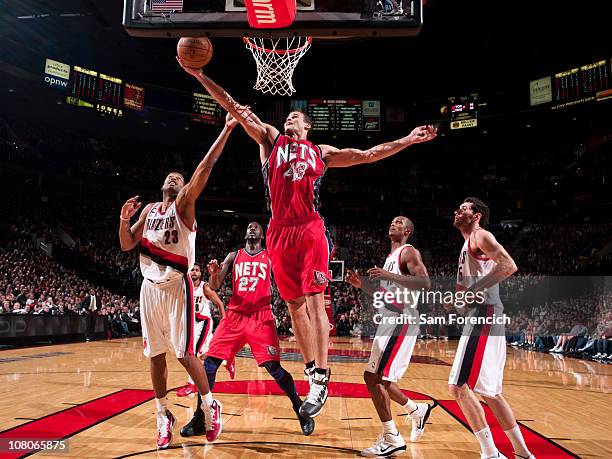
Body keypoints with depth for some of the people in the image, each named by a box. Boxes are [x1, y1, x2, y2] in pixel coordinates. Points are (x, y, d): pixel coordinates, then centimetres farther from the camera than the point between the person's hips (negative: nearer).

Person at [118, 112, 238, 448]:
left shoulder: (184, 203, 0)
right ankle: (163, 415, 21)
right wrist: (124, 218, -3)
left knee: (184, 353, -7)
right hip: (150, 287, 6)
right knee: (155, 353, 8)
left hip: (176, 287, -5)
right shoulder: (149, 210, 16)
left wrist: (226, 130, -21)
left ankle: (210, 405, 11)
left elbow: (205, 167, -13)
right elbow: (127, 245, 15)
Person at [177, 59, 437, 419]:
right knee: (294, 303, 6)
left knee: (315, 300, -10)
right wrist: (200, 76, 8)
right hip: (279, 230, 2)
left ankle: (321, 379, -10)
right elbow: (234, 107, 13)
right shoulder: (271, 138, 19)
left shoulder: (322, 153, 19)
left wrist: (408, 140, 15)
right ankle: (311, 369, 19)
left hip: (311, 229, -2)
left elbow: (368, 155, 19)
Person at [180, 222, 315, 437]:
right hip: (235, 315, 3)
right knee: (210, 362, -5)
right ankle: (199, 418, 7)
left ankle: (302, 412, 7)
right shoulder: (233, 256, 13)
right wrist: (213, 274, -15)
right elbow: (215, 286, 8)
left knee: (273, 367, -10)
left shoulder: (271, 257, 7)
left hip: (261, 317, -2)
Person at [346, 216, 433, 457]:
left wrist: (389, 275, -26)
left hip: (401, 321, -10)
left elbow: (425, 283, -22)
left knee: (373, 377, -14)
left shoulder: (409, 252, -6)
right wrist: (362, 285, 12)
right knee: (379, 378, 14)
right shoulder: (391, 257, 22)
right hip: (389, 321, 10)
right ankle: (417, 411, 32)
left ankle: (391, 439, -5)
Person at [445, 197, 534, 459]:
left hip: (483, 319, -10)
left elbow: (509, 266, -21)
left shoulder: (480, 236, -3)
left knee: (459, 386, -13)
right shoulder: (469, 246, 24)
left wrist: (472, 290, -22)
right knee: (490, 393, 14)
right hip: (479, 320, 10)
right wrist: (456, 302, 15)